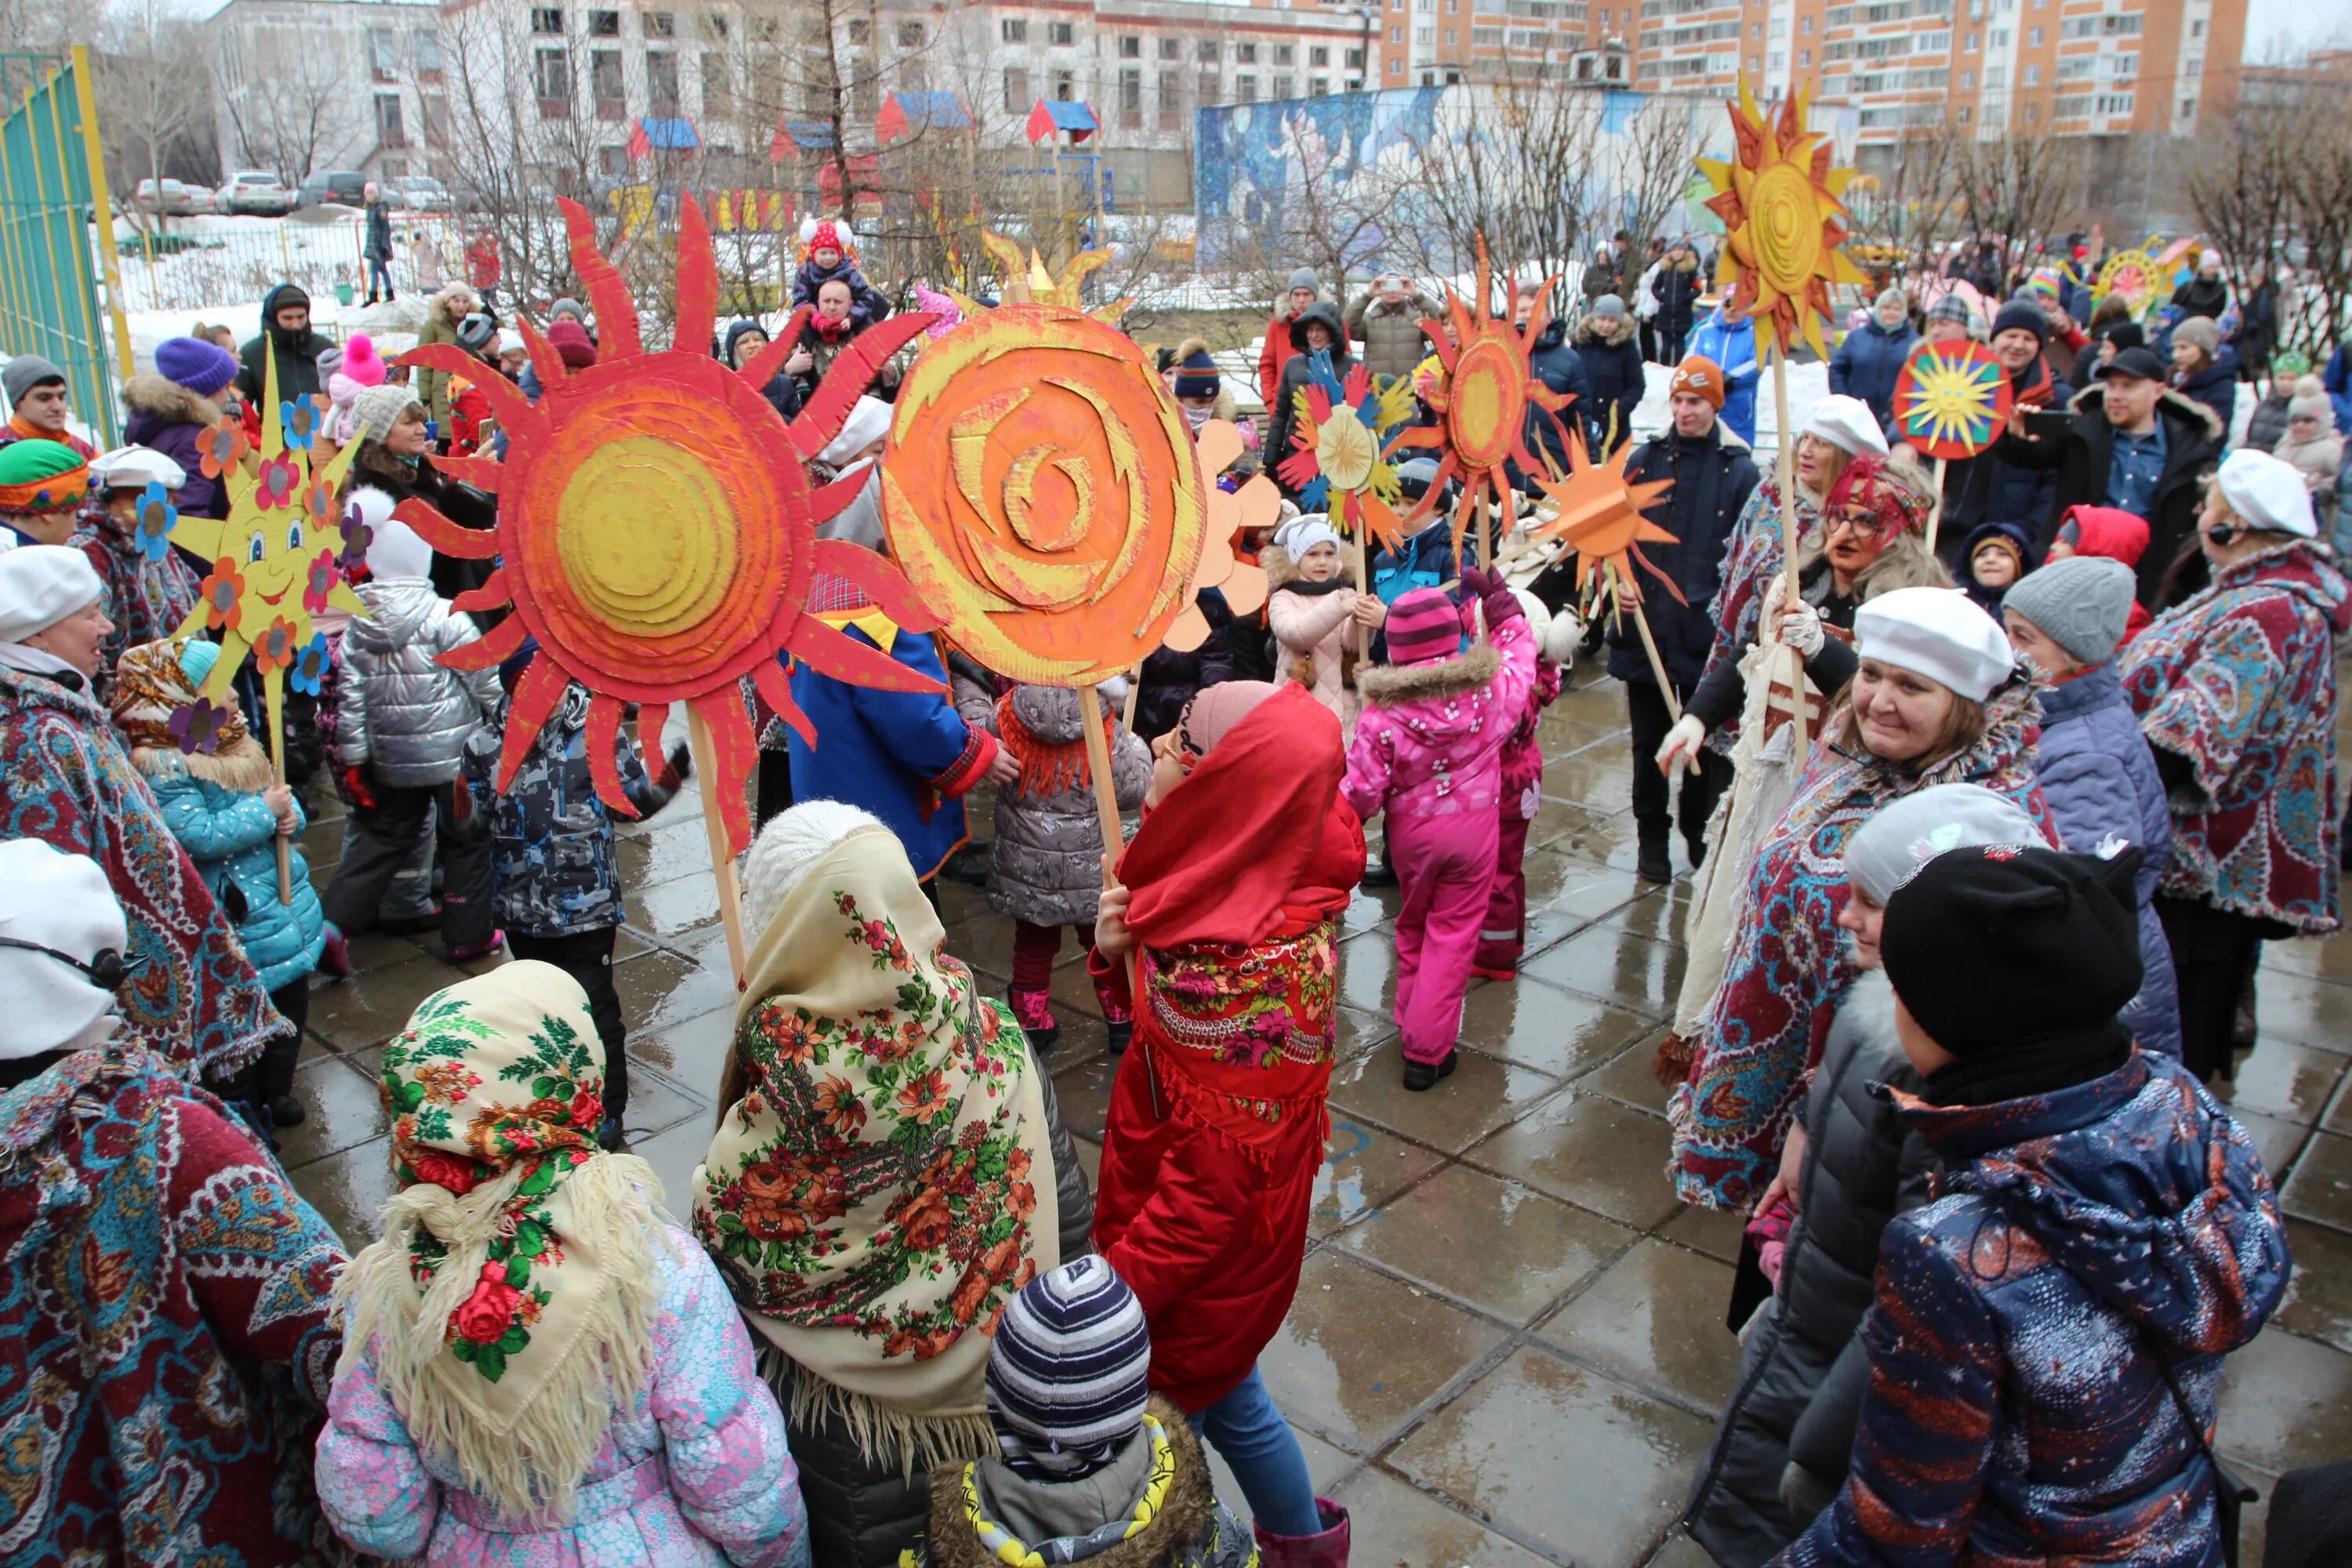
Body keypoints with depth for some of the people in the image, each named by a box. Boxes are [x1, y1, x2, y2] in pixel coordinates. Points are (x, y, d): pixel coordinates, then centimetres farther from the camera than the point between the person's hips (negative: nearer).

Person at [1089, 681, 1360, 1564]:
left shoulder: (1263, 970, -35)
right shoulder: (1227, 878, -10)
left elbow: (1218, 1183, -27)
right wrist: (1122, 951, -13)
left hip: (1204, 1251, -8)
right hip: (1153, 1184, 8)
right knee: (1221, 1390, 29)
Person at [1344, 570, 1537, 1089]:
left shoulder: (1381, 714, -18)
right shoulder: (1490, 691, -14)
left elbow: (1361, 793, -15)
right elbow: (1521, 648, 8)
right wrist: (1499, 602, 18)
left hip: (1410, 834, 1)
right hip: (1473, 831, 0)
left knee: (1413, 928, 22)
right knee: (1453, 936, 7)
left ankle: (1411, 1026, 36)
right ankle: (1426, 1051, 8)